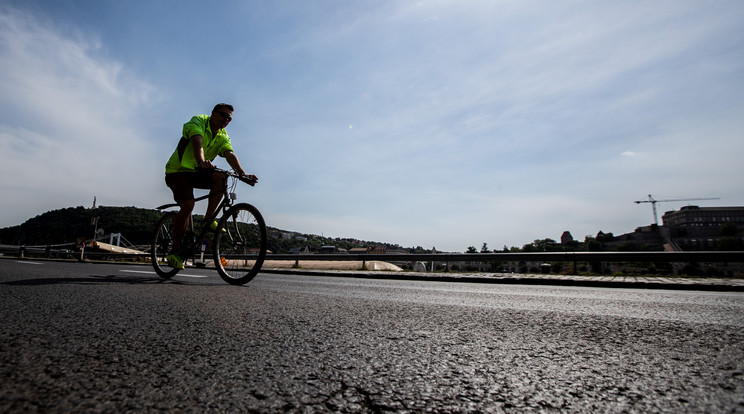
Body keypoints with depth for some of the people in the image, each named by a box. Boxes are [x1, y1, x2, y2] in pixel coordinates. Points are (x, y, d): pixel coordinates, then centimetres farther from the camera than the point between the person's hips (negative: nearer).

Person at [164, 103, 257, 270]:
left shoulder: (223, 137, 2)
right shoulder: (198, 121, -13)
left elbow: (230, 155, -17)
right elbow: (197, 142, -34)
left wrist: (244, 175, -37)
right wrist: (201, 161, -56)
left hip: (197, 173, 5)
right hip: (177, 171, -5)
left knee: (221, 178, -24)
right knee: (188, 204, -24)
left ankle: (208, 220, -12)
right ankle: (175, 250, -12)